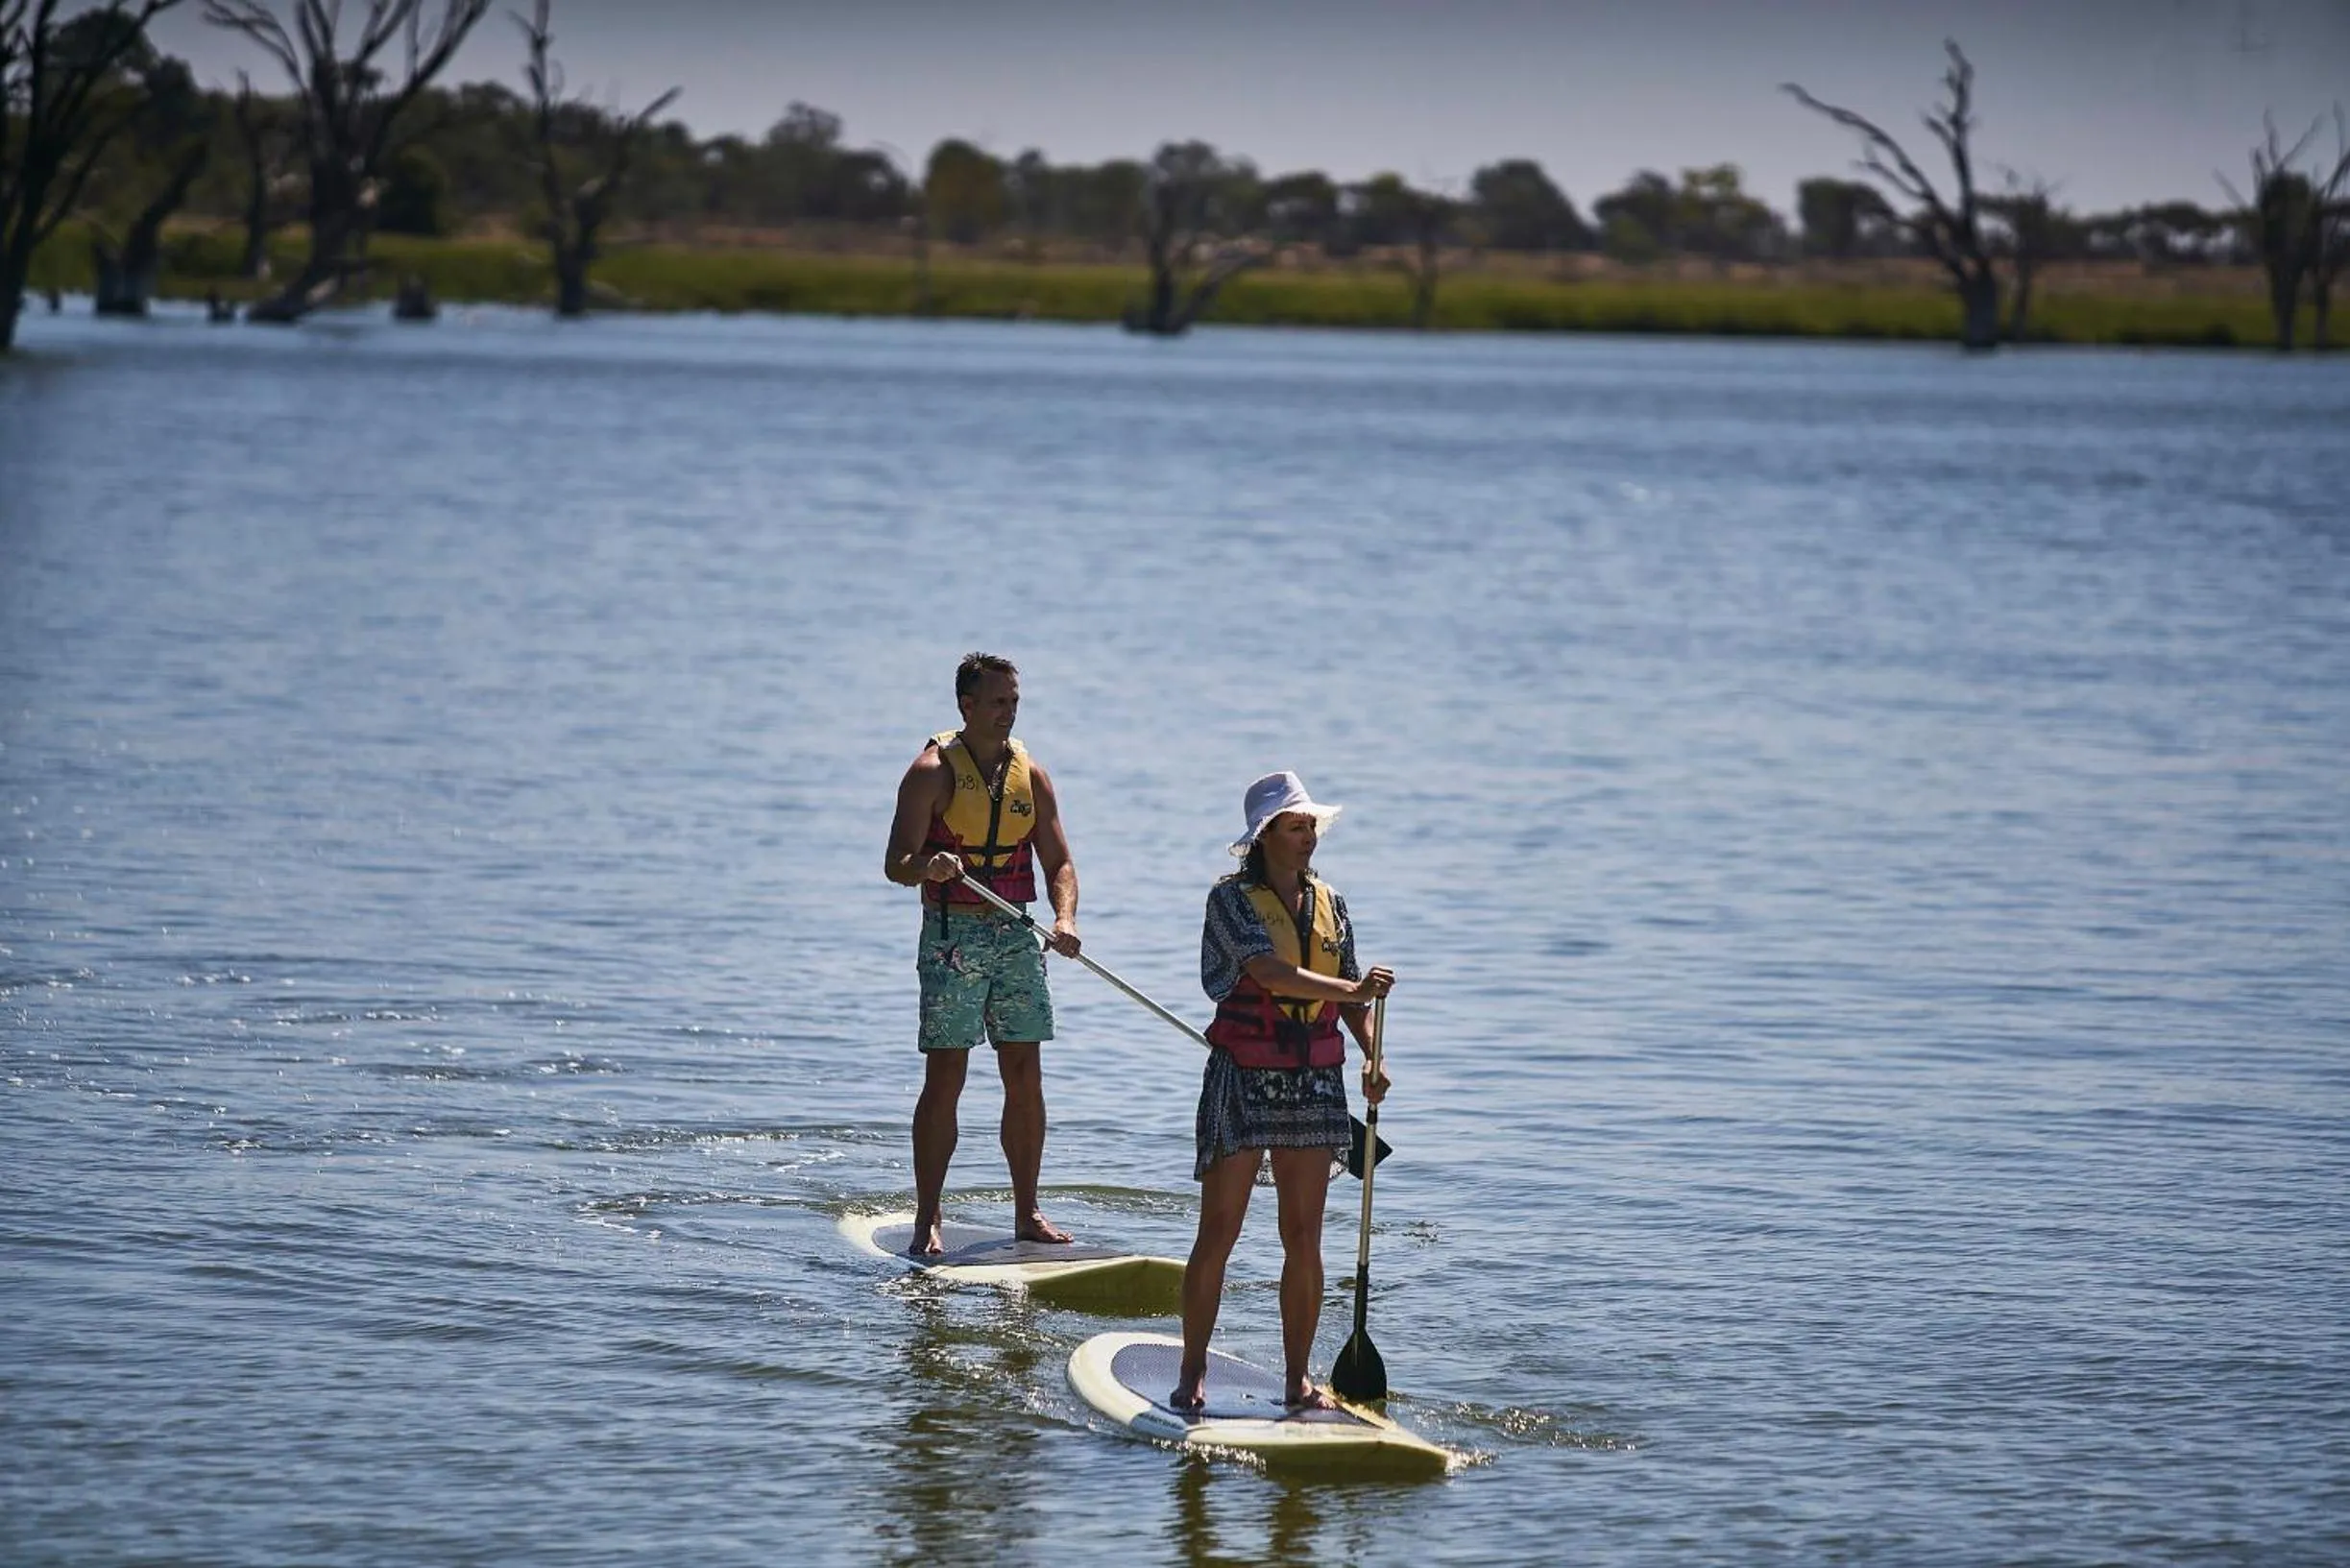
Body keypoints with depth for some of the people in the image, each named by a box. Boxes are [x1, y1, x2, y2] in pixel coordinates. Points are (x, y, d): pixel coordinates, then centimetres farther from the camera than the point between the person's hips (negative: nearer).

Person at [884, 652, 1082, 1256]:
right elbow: (896, 864, -11)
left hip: (1017, 935, 5)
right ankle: (927, 1222, -4)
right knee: (945, 1077, -7)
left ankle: (1027, 1213, 14)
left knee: (1025, 1076, 5)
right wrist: (928, 867, -35)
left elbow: (1058, 861, 9)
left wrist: (1064, 918, -10)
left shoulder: (1030, 774, 10)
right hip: (953, 934, -5)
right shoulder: (934, 771, -6)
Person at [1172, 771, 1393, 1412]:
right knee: (1219, 1232, -4)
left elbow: (1350, 995, 16)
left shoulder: (1329, 903, 11)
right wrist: (1351, 989, -31)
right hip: (1242, 1080, -5)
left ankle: (1298, 1380, 12)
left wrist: (1373, 1058, 0)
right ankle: (1192, 1375, 3)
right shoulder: (1232, 898, -6)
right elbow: (1270, 973, -22)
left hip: (1315, 1082, 5)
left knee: (1304, 1238, 5)